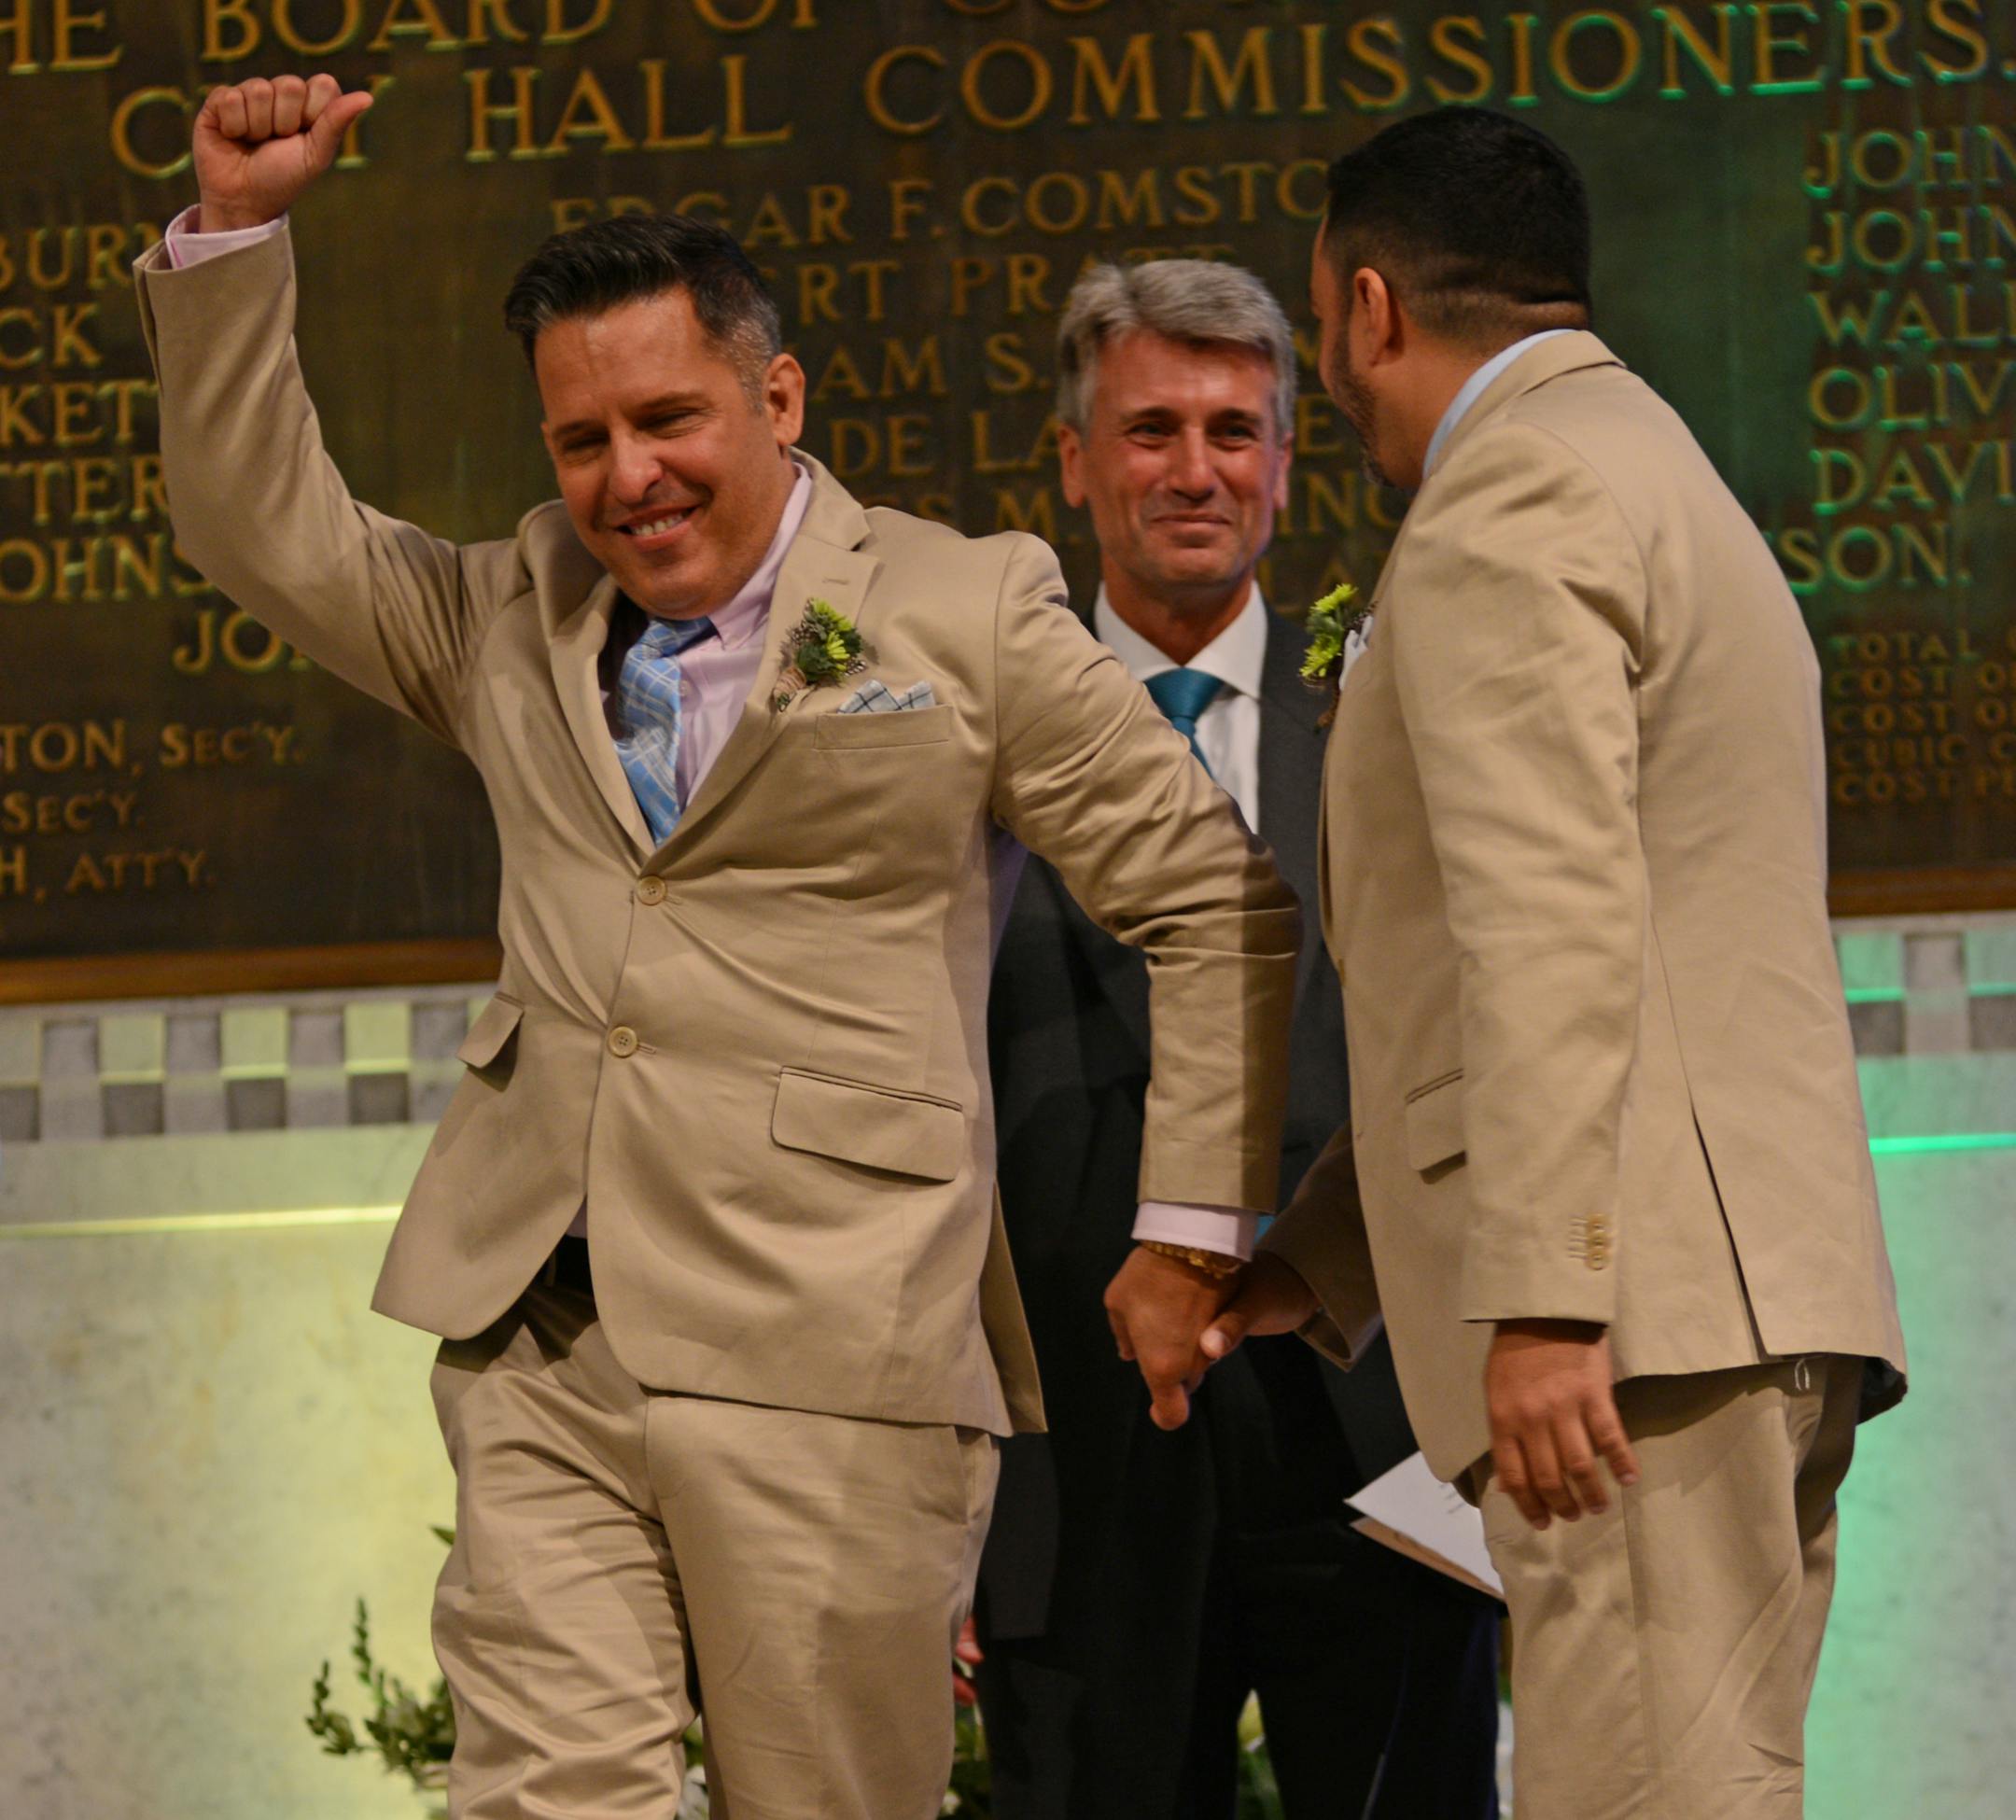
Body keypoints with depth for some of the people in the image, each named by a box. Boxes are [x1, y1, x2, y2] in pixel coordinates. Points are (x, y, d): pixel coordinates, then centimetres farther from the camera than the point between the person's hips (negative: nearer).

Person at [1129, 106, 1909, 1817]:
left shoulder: (1507, 502, -6)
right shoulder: (1667, 485, 28)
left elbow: (1555, 924, -19)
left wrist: (1540, 1302, -25)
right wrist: (1314, 1263, 29)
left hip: (1648, 1305, -10)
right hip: (1770, 1295, 10)